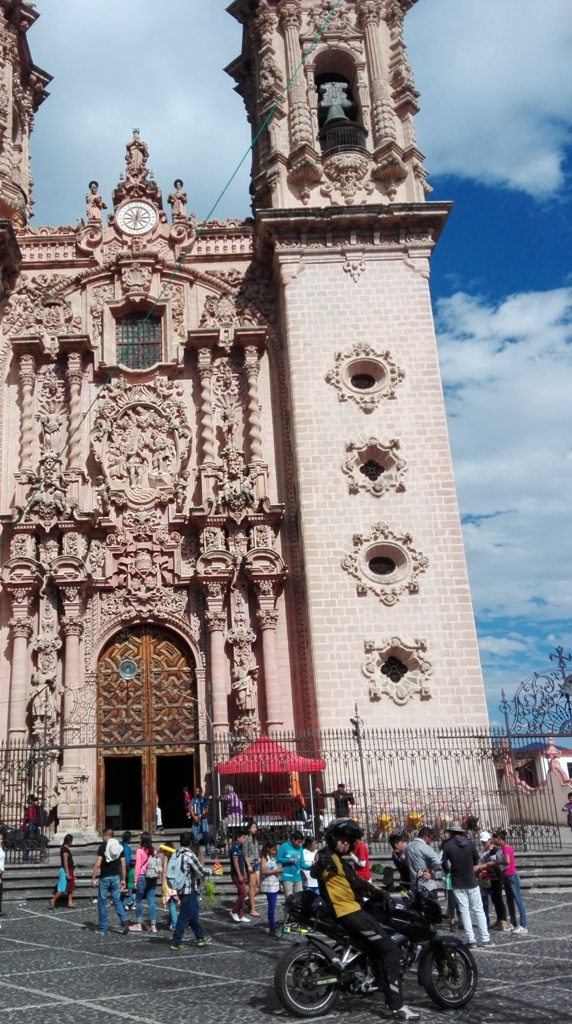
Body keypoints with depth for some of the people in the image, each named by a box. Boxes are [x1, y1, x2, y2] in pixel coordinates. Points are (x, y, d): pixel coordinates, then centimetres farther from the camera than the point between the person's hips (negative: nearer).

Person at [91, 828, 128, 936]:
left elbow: (98, 864, -14)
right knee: (117, 900, 12)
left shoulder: (103, 846, -8)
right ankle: (124, 920, -10)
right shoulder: (119, 846, 7)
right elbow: (123, 865, 6)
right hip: (116, 877, 4)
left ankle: (102, 928, 12)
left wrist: (93, 878, -8)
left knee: (102, 902, 7)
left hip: (105, 877, -4)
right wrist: (123, 879, 13)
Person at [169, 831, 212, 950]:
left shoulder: (177, 854, 5)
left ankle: (201, 938, 30)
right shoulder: (189, 855, -19)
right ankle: (176, 943, 6)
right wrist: (210, 871, 3)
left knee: (193, 915, 19)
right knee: (185, 917, 0)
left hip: (182, 890, 8)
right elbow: (201, 871, -17)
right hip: (189, 891, -8)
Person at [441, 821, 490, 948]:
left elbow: (444, 864, -8)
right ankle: (485, 938, 5)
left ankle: (471, 939, 2)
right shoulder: (469, 843, -3)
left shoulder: (447, 845, -9)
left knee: (464, 910, 6)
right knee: (478, 909, 8)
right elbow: (476, 859, 8)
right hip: (471, 881, 1)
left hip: (457, 883, -1)